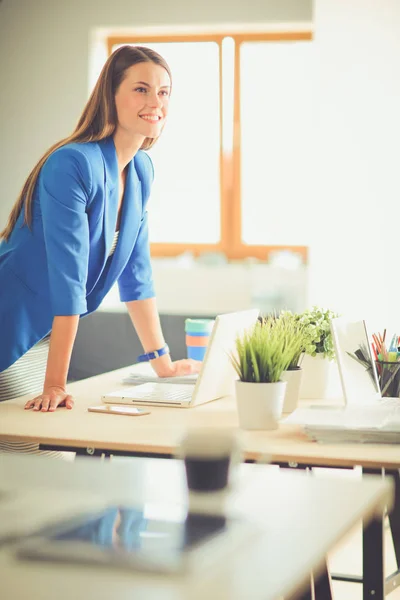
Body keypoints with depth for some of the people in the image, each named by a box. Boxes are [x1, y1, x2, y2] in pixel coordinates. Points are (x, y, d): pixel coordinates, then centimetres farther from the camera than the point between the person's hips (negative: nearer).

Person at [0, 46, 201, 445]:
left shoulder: (142, 171, 4)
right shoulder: (73, 165, -22)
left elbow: (136, 271, 11)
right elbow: (67, 277, -26)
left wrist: (162, 362, 13)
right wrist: (56, 385, -27)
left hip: (47, 338, 8)